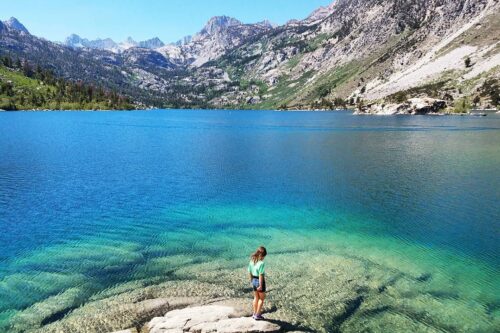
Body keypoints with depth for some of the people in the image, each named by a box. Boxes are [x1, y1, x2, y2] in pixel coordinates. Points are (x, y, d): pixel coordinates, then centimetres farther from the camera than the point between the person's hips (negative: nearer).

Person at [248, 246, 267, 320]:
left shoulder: (252, 261, -1)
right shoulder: (261, 263, -22)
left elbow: (249, 272, 7)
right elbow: (261, 275, -22)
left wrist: (251, 281, 17)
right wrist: (261, 285, -17)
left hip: (254, 280, 7)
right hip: (259, 281, -7)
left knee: (256, 298, 22)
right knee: (262, 298, 12)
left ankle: (255, 313, 30)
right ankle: (258, 315, 15)